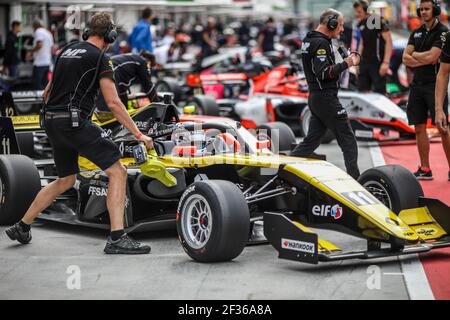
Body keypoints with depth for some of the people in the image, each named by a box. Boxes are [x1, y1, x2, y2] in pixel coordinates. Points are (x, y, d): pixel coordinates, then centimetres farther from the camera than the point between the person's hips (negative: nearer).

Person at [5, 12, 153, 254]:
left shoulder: (67, 51, 18)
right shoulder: (99, 58, -5)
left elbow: (48, 93, 26)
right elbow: (113, 103, -11)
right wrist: (138, 134, -7)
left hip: (52, 122, 9)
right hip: (76, 122, -9)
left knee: (66, 180, 24)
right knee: (118, 171, -7)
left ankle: (21, 227, 31)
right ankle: (117, 239, -17)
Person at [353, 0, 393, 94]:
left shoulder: (379, 21, -9)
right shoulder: (360, 24, 12)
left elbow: (388, 41, -12)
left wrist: (386, 62, -20)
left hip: (378, 63, -7)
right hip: (364, 62, 7)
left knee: (379, 92, -7)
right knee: (362, 91, 5)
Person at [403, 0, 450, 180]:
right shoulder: (416, 33, 15)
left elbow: (431, 57, -16)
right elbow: (405, 59, 6)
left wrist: (415, 55, 1)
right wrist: (425, 59, -8)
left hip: (435, 84, -7)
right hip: (417, 84, 7)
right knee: (419, 128, 8)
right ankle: (425, 169, 15)